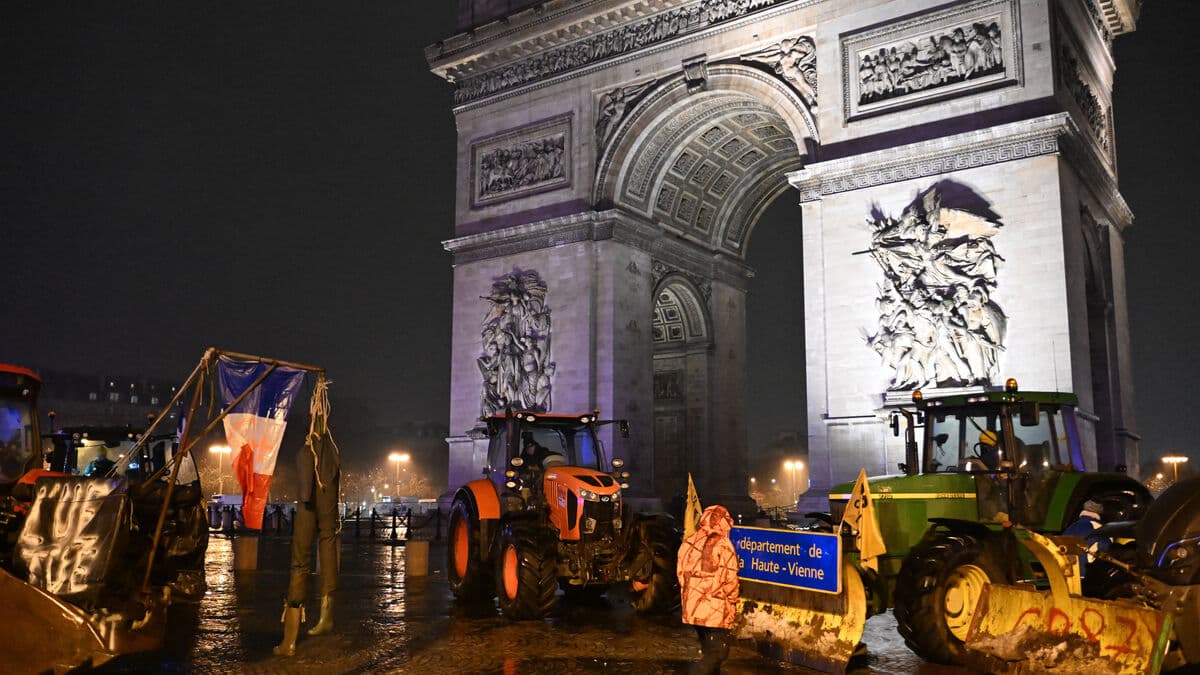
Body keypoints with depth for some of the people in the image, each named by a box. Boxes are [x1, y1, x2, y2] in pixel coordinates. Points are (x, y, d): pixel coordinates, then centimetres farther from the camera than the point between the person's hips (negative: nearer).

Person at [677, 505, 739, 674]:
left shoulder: (688, 543, 3)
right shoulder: (723, 545, -14)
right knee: (718, 652, 0)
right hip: (716, 609, -7)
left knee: (708, 650, 21)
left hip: (693, 606, 7)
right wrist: (732, 602, 4)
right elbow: (730, 580, -12)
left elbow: (681, 573, 8)